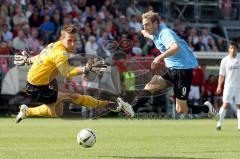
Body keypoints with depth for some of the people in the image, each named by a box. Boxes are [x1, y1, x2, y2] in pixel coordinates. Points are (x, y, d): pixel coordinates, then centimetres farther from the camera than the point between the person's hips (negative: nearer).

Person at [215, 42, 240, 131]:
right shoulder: (225, 60, 2)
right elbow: (222, 75, 3)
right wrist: (219, 86, -4)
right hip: (228, 86, -2)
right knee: (226, 104, -12)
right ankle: (219, 123, -8)